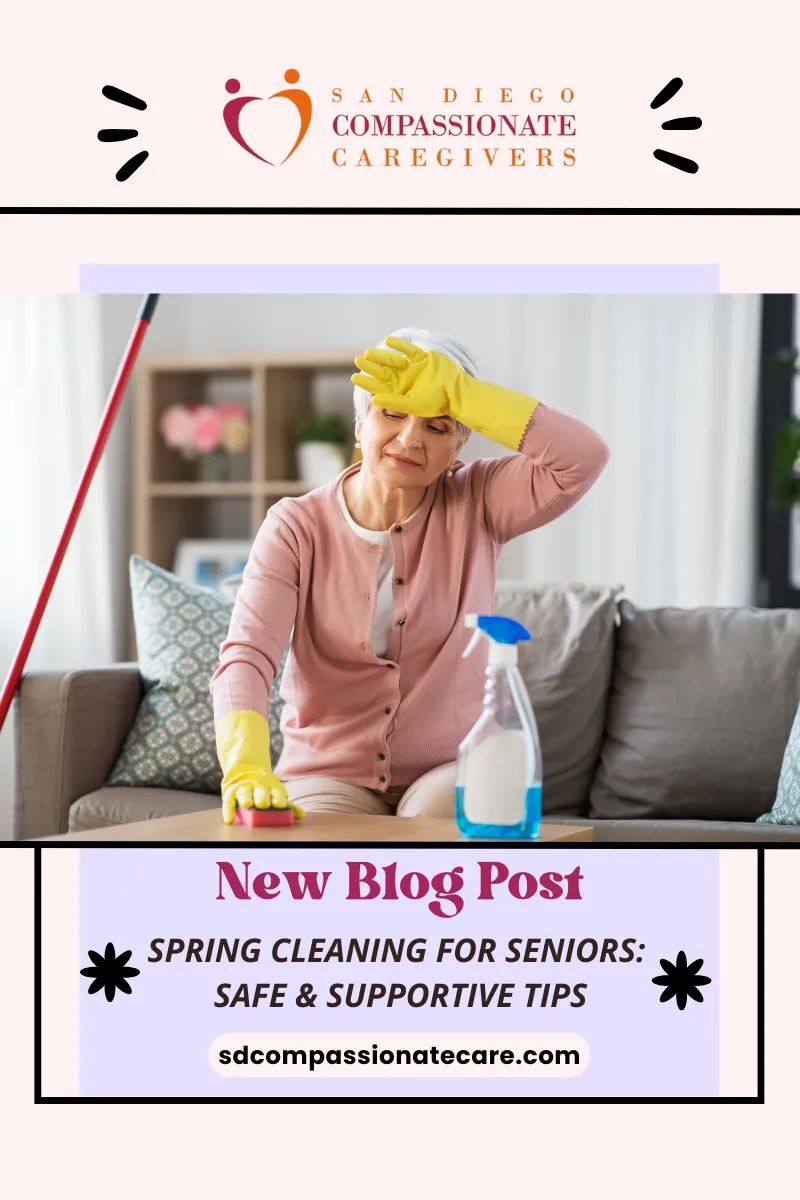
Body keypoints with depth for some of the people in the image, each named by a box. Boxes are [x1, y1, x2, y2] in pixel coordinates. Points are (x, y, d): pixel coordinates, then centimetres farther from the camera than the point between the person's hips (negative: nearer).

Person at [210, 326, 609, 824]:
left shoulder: (474, 506, -1)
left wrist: (457, 391, -21)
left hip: (452, 770, 0)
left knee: (437, 820, -34)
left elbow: (584, 456, -19)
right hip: (331, 775, 0)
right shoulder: (297, 526, -4)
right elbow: (246, 657, -18)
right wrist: (246, 769, -38)